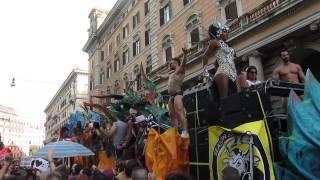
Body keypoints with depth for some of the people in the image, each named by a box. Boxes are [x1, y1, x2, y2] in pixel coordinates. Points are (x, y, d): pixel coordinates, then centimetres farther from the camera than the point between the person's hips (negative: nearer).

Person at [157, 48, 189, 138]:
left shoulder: (180, 70, 2)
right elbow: (165, 77, 48)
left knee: (180, 113, -22)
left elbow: (183, 63, -19)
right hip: (172, 96, 9)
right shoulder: (172, 74, 27)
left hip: (178, 94, -9)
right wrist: (160, 76, 66)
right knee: (172, 115, 5)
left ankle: (185, 132, -30)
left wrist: (184, 55, -37)